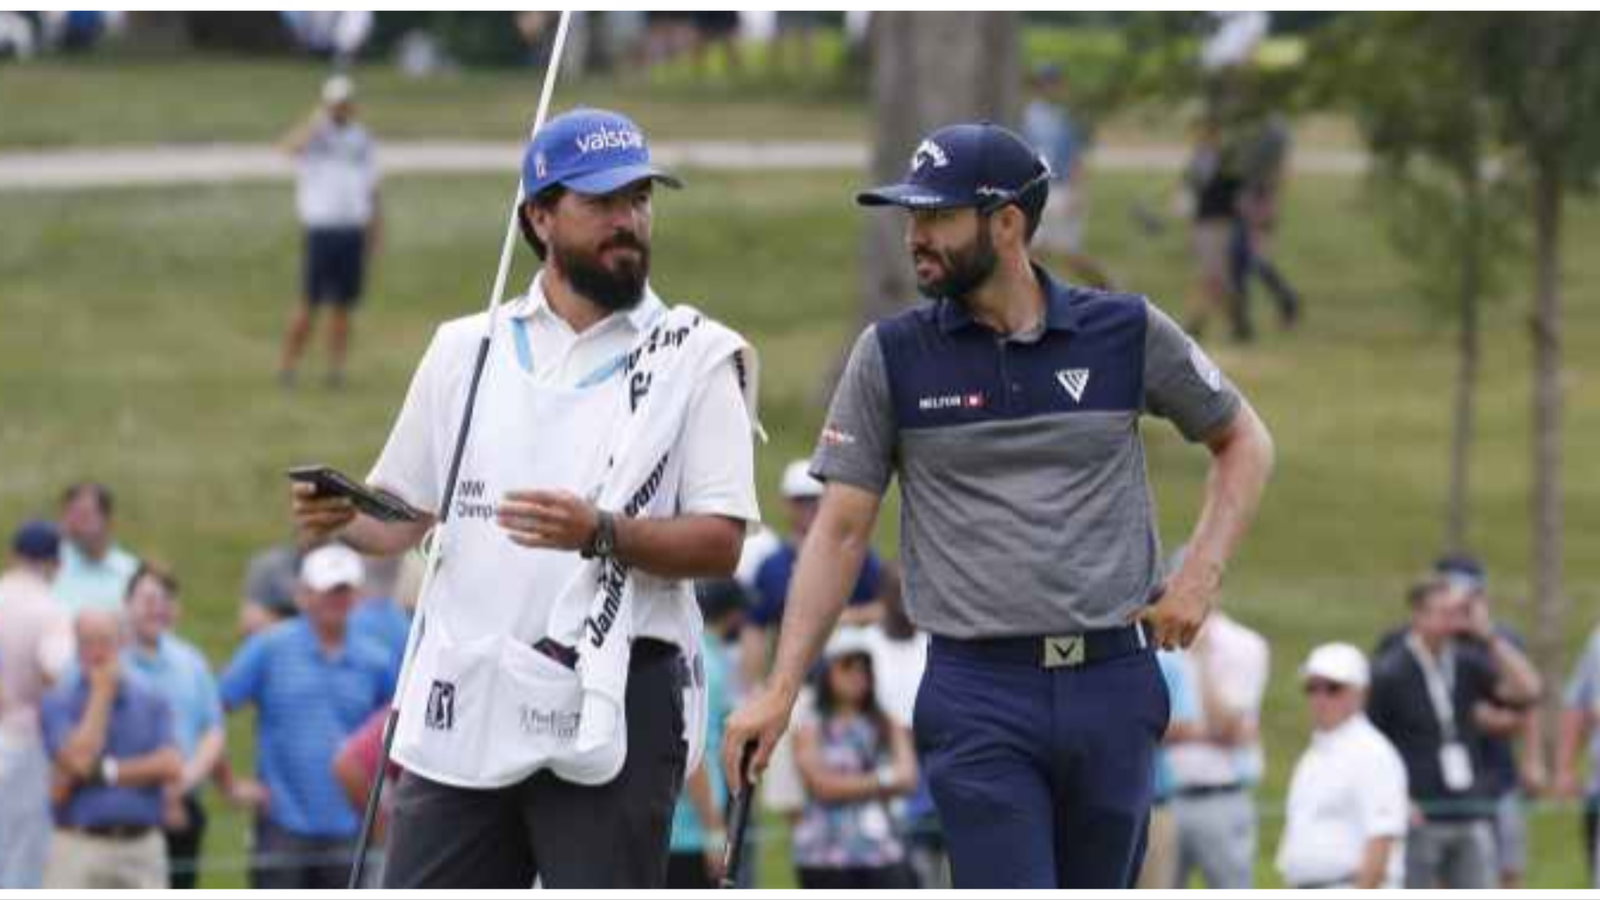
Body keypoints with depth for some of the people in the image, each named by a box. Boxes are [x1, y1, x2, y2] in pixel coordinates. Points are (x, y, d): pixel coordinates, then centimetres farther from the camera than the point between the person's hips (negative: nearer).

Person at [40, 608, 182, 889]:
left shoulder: (151, 702, 9)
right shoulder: (58, 704, 2)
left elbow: (172, 766, -4)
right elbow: (79, 760, -15)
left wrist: (106, 771, -9)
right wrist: (101, 694, -7)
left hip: (142, 849, 3)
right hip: (79, 845, -3)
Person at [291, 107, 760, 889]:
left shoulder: (697, 356, 1)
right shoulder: (467, 349, 13)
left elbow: (720, 544, -7)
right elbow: (404, 514, 15)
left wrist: (600, 533, -24)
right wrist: (343, 518, -8)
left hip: (611, 714, -4)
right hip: (464, 707, 4)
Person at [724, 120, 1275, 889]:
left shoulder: (1128, 333, 4)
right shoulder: (891, 356, 3)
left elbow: (1243, 442, 17)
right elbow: (840, 530, 3)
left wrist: (1199, 576, 2)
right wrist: (780, 692, -6)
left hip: (1112, 686, 2)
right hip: (977, 694, -2)